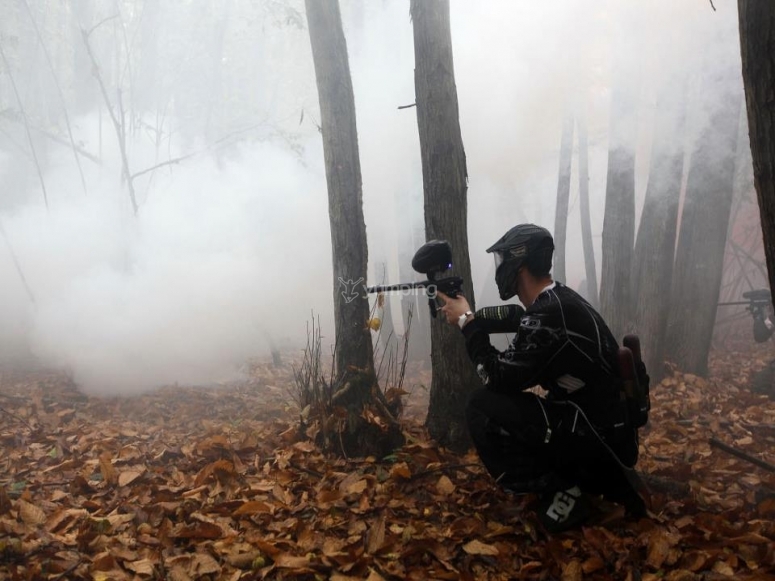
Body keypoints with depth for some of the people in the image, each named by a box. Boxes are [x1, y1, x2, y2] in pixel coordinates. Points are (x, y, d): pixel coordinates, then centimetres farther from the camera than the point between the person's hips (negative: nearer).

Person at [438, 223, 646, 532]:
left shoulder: (551, 314, -23)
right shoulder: (556, 300, 7)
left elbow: (499, 376, -18)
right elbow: (514, 316, 29)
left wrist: (467, 323, -8)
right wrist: (470, 315, 20)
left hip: (600, 439, -9)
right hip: (607, 431, 9)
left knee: (484, 409, -14)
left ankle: (560, 493, -3)